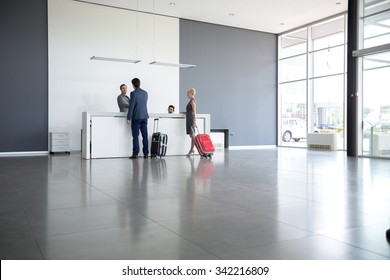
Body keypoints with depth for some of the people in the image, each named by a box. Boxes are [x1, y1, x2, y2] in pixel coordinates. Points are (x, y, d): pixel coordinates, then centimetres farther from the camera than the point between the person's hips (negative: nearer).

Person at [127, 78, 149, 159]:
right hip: (144, 116, 5)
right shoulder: (145, 93, 8)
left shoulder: (133, 93, -9)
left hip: (136, 117, -5)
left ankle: (135, 153, 0)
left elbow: (131, 106, -12)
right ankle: (146, 153, 9)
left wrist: (129, 118, -7)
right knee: (145, 136, 6)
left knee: (135, 136, 0)